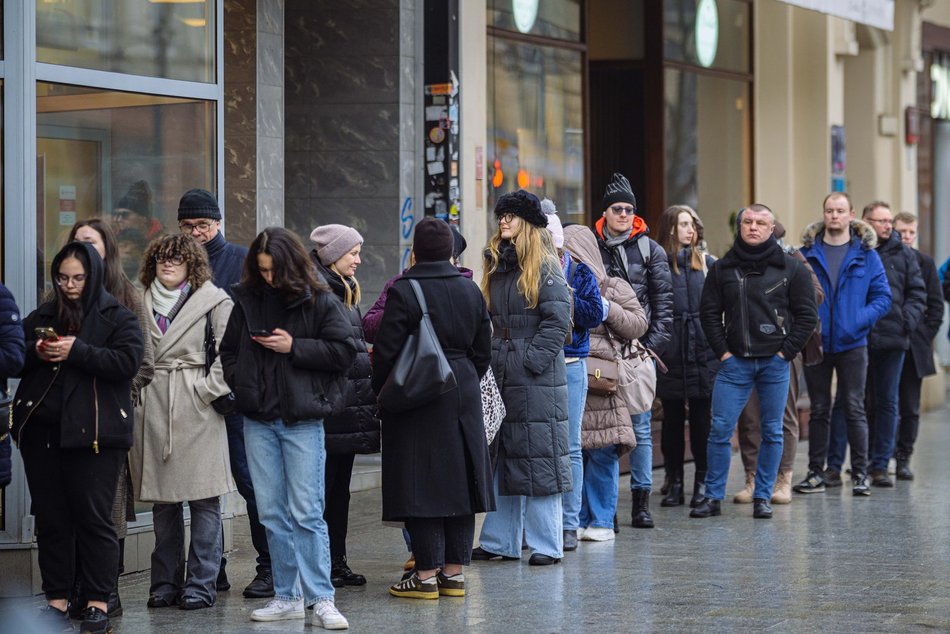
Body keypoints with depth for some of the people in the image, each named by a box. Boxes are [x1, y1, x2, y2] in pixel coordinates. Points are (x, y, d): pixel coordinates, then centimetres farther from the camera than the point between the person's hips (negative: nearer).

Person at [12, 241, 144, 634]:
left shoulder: (117, 318, 3)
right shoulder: (43, 316, 16)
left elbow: (128, 361, -12)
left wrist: (76, 351, -18)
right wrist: (35, 352, -8)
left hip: (92, 435, -4)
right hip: (41, 431, 5)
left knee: (94, 518, -2)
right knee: (50, 518, 7)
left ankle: (98, 602, 4)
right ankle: (56, 599, 13)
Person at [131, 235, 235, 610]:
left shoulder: (213, 300, 2)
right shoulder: (143, 301, 16)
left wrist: (210, 389, -12)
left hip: (196, 407, -4)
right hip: (152, 407, 4)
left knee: (203, 501, -3)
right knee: (162, 501, 8)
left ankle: (201, 584, 2)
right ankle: (165, 583, 14)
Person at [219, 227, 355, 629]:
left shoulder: (320, 302, -3)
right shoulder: (247, 300, 8)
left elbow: (344, 351, -7)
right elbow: (228, 351, 19)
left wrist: (294, 347, -12)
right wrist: (239, 382, 1)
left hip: (302, 420, -4)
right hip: (258, 420, 4)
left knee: (307, 513, -6)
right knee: (272, 513, 8)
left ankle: (319, 600, -3)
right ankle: (287, 596, 15)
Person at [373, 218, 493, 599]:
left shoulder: (403, 292, -12)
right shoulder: (471, 291, 6)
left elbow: (386, 352, -11)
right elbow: (483, 351, 12)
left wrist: (380, 393, 3)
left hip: (417, 400, -5)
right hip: (463, 396, 5)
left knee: (422, 485, -3)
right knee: (457, 480, 10)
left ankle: (427, 574, -3)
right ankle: (455, 571, 12)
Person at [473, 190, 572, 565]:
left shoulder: (545, 269, -6)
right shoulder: (496, 268, 15)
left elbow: (557, 321, -11)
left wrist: (531, 359, -16)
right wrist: (490, 360, 8)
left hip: (537, 379, -7)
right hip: (500, 377, 8)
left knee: (540, 458, -4)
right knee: (501, 460, 10)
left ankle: (546, 544, 2)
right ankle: (500, 541, 17)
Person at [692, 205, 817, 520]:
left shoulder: (791, 268, 3)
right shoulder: (722, 268, 7)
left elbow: (807, 315, 4)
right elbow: (709, 313, 10)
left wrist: (786, 352, -4)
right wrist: (722, 351, 0)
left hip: (774, 363, -1)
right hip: (734, 362, 1)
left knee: (772, 432, 4)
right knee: (720, 429, -4)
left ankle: (763, 497, 13)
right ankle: (714, 497, 4)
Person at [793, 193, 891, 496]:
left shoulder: (866, 253, 2)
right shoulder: (808, 252, 4)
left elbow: (882, 296, 2)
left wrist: (861, 320, -13)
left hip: (852, 343, -1)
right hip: (816, 343, 1)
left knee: (854, 409, 0)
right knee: (819, 410, 8)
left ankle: (860, 474, 5)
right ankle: (816, 472, 14)